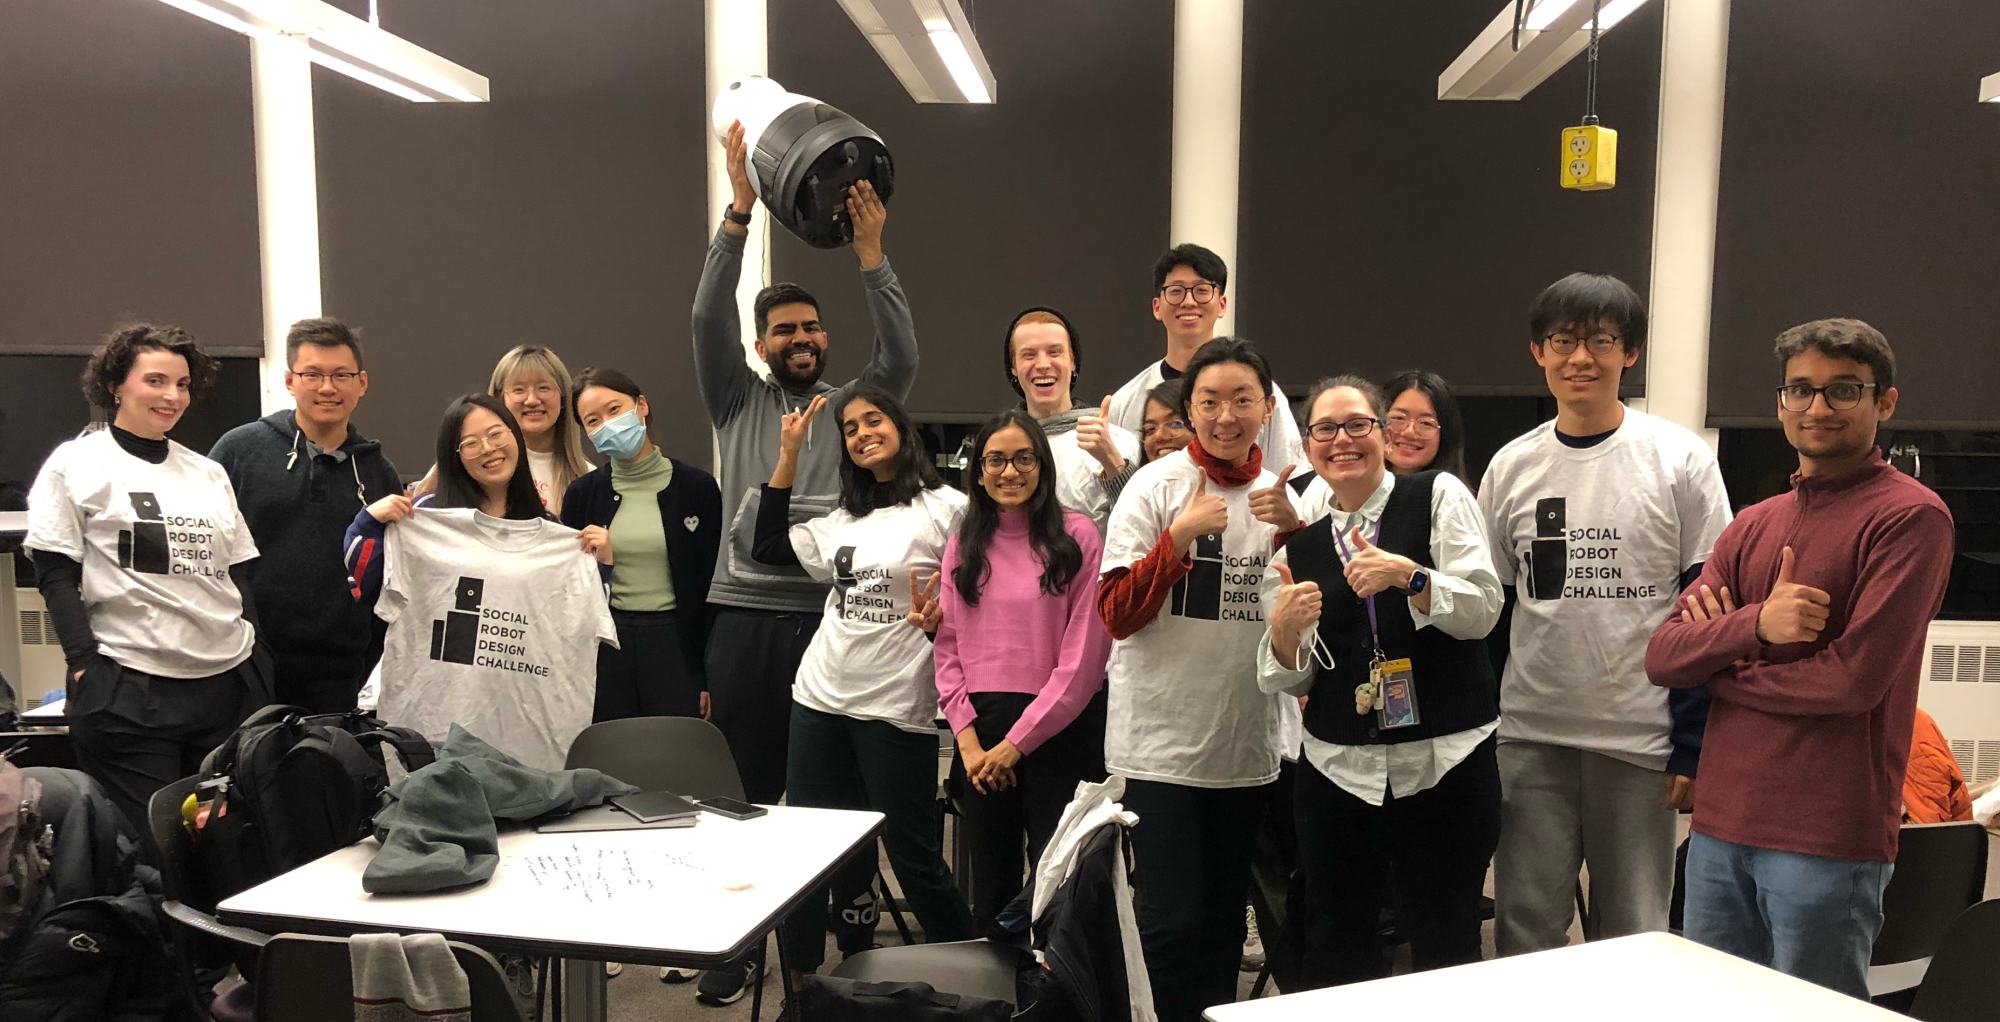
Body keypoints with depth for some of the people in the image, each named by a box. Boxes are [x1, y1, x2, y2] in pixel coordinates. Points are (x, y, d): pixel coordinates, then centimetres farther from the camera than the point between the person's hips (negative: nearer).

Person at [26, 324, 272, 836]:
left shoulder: (209, 473, 17)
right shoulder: (76, 464, 3)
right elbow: (55, 574, -3)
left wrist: (256, 656, 11)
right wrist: (85, 666, -12)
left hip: (229, 685, 5)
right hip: (128, 688, -4)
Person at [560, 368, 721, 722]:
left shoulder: (697, 487, 0)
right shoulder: (582, 493, 6)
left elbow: (712, 587, 0)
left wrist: (711, 676, -2)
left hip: (676, 644, -2)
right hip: (604, 644, 2)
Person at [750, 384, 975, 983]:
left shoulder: (945, 508, -5)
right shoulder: (844, 517, 14)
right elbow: (767, 545, 17)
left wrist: (937, 620, -24)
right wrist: (789, 454, 15)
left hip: (896, 706, -6)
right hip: (821, 696, 6)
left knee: (912, 853, 0)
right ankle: (802, 982, 25)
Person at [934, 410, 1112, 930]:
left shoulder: (1077, 535, -4)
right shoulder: (963, 545, 10)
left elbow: (1084, 652, -9)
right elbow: (948, 648, 7)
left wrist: (1019, 740, -10)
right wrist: (967, 737, -5)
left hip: (1059, 728, -4)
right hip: (982, 733, 4)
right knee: (991, 885, 13)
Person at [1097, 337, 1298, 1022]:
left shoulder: (1280, 494, 6)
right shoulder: (1157, 485, -8)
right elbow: (1116, 616, -12)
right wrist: (1178, 537, -24)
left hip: (1247, 743, 5)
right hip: (1163, 741, -4)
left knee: (1225, 916, 16)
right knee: (1174, 920, -4)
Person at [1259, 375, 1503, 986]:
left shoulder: (1439, 496, 1)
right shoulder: (1300, 545, 9)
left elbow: (1482, 611, -7)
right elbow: (1287, 678, 9)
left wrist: (1406, 574, -23)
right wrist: (1285, 626, -12)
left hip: (1446, 763, -3)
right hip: (1339, 769, 3)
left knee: (1446, 954, 6)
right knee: (1333, 956, 9)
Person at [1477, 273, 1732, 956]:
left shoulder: (1679, 459, -2)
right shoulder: (1511, 466, 6)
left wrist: (1694, 743, -7)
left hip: (1640, 740, -2)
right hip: (1529, 738, 2)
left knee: (1634, 938, 10)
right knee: (1525, 932, 9)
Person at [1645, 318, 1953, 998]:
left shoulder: (1911, 516, -7)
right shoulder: (1753, 526, 13)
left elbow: (1854, 678, -16)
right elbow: (1661, 657, 3)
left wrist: (1718, 668, -3)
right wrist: (1755, 625, -16)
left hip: (1828, 839, -6)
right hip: (1720, 824, 6)